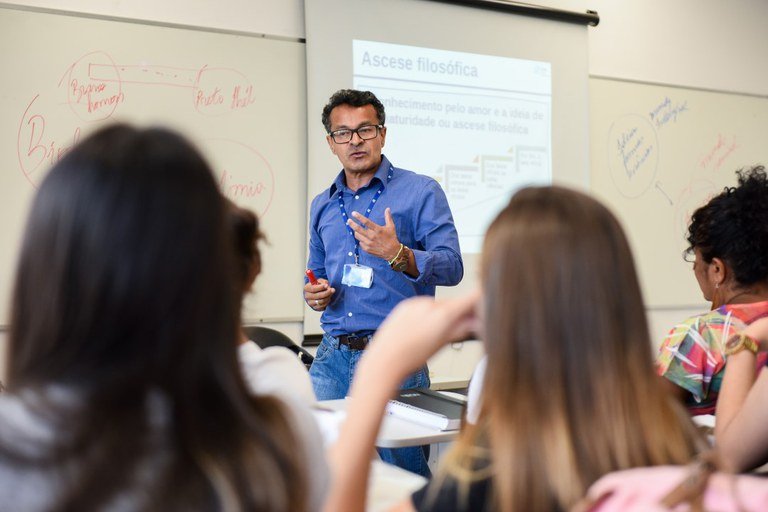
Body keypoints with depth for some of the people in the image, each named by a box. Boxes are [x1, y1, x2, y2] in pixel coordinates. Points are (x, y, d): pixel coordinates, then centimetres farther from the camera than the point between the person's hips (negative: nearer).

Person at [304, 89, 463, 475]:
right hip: (332, 357, 5)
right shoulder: (322, 206, 14)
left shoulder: (421, 192, -2)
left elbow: (452, 268, -11)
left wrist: (397, 254, -27)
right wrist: (314, 293, 3)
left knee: (403, 472, 4)